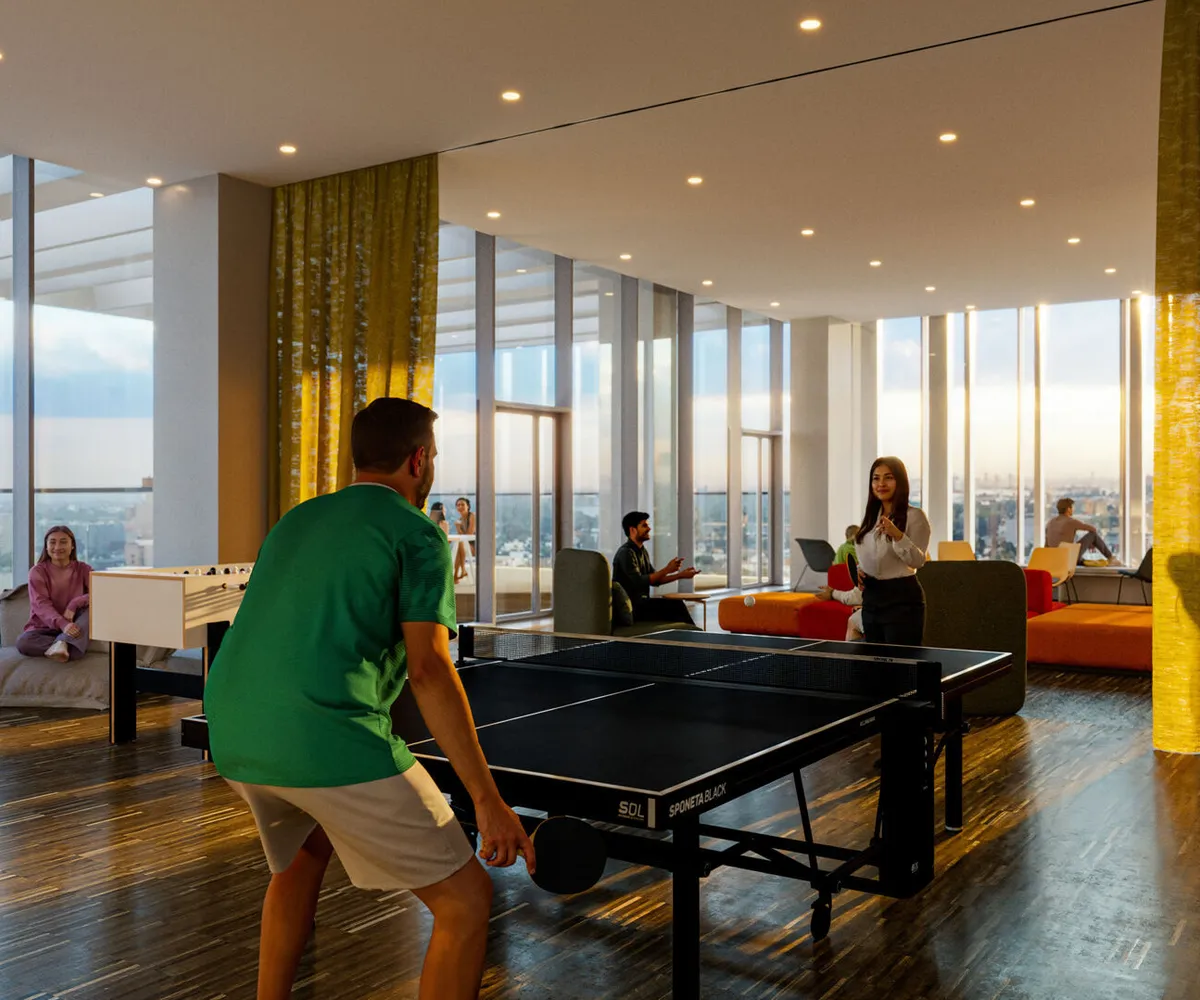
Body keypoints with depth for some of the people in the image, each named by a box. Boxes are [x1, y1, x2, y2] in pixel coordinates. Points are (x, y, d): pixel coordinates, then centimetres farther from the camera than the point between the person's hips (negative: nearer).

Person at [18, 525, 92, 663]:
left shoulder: (83, 569, 3)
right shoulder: (38, 571, -2)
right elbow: (41, 605, -17)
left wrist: (74, 604, -28)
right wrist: (62, 624, -37)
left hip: (75, 625, 1)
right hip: (45, 628, -1)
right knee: (23, 642, -32)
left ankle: (62, 643, -39)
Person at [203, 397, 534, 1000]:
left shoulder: (294, 520, 22)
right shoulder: (417, 533, 1)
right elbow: (428, 669, -10)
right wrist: (487, 799, -9)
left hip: (231, 736, 8)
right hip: (329, 743, -8)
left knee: (303, 855, 37)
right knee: (465, 901, 1)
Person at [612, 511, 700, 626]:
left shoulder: (642, 551, 15)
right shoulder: (626, 553, -15)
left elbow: (654, 579, 17)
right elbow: (639, 582, -24)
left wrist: (681, 575, 8)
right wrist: (667, 570, -22)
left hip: (641, 602, 9)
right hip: (630, 607, -9)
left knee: (676, 604, -6)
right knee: (675, 605, -15)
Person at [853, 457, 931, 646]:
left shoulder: (914, 516, -7)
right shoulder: (871, 517, 13)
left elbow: (918, 561, -17)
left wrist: (897, 535, -31)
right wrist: (859, 570, 3)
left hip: (901, 600, -7)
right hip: (871, 597, 7)